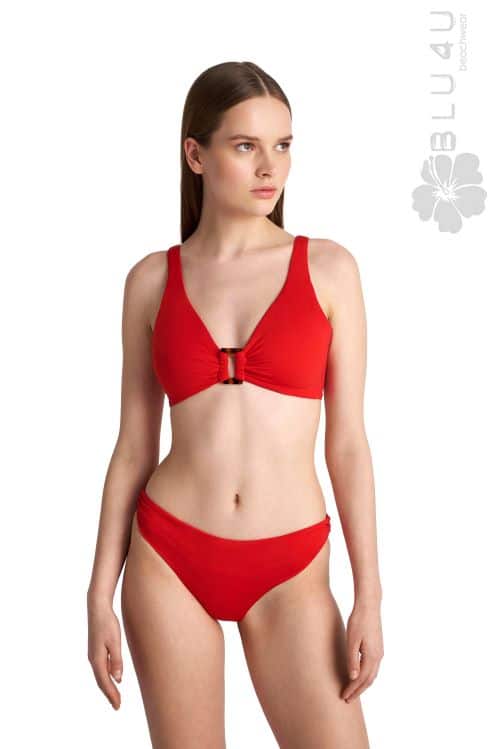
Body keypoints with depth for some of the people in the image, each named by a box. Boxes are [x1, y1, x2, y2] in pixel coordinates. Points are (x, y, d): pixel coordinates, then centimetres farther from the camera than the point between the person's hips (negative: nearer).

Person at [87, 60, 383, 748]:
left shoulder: (328, 268, -1)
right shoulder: (153, 279, 2)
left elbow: (348, 441, -1)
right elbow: (134, 445, 5)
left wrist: (369, 595, -4)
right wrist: (101, 593, 3)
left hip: (289, 573, 0)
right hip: (168, 559, 1)